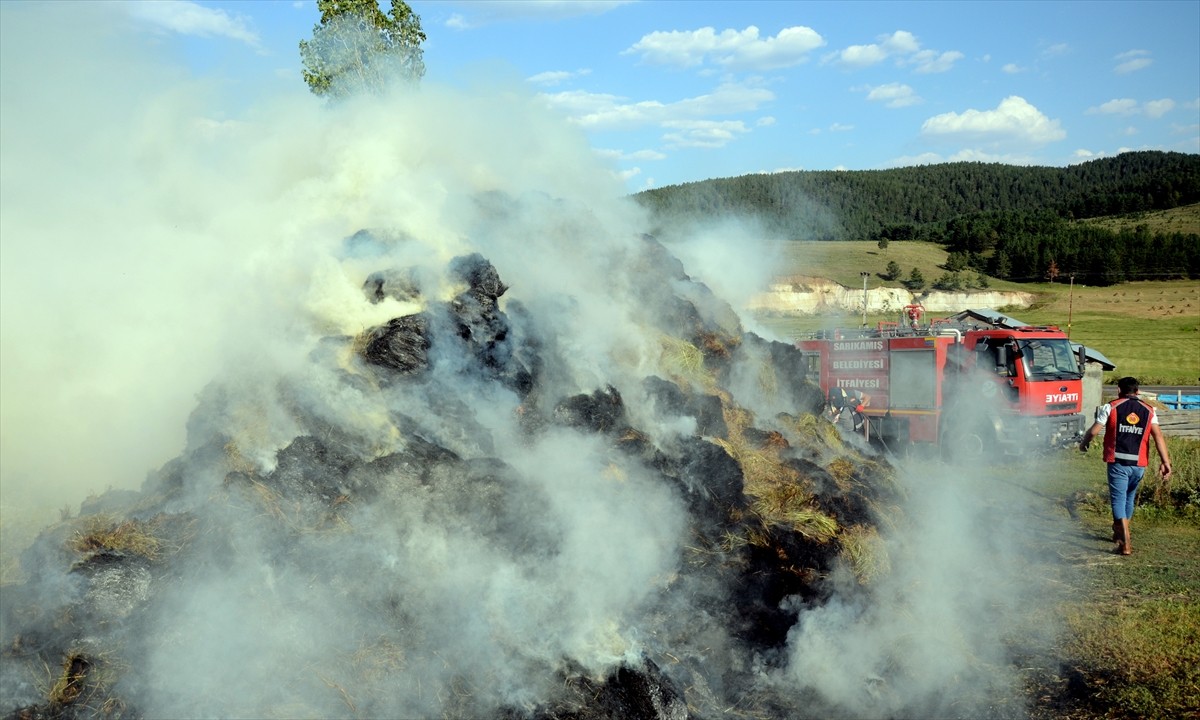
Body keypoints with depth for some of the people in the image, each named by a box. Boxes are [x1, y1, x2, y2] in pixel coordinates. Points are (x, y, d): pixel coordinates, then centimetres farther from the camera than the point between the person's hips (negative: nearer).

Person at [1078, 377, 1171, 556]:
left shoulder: (1111, 407, 0)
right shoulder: (1148, 411, 9)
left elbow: (1094, 431, -3)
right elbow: (1158, 435, -4)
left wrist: (1083, 443, 17)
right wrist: (1165, 461, -9)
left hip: (1118, 462, -4)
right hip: (1139, 463, 4)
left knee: (1118, 499, -5)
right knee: (1129, 497, 22)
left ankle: (1126, 544, -17)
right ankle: (1120, 532, 39)